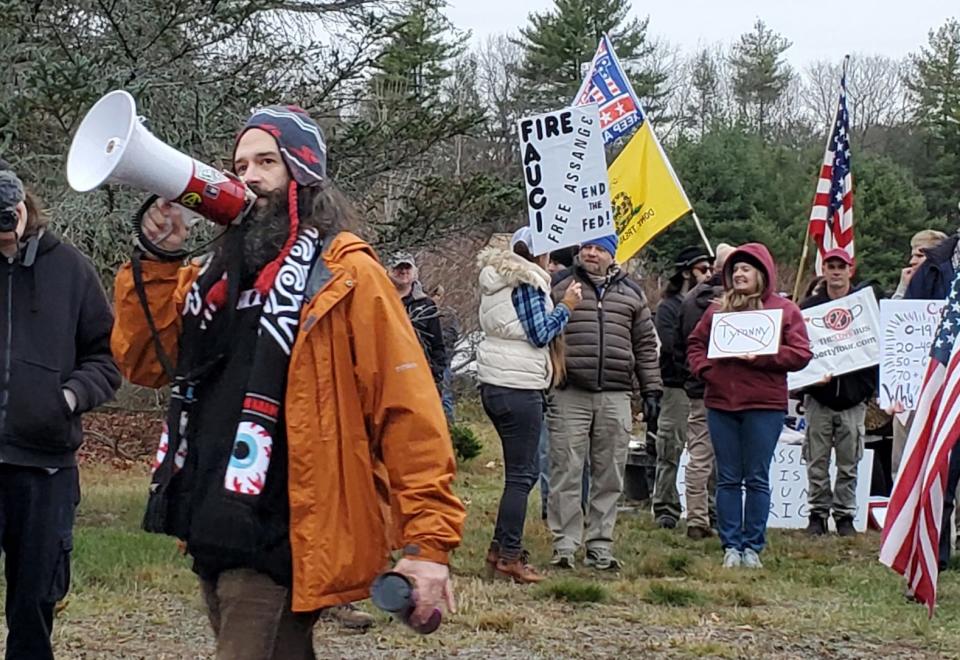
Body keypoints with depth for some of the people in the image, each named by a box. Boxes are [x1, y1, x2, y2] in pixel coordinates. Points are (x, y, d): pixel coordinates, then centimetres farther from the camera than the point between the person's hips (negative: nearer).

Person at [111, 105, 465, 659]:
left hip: (279, 542, -7)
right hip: (215, 532, 7)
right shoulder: (221, 274, 15)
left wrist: (429, 541, -20)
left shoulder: (344, 276, -8)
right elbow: (146, 362, 11)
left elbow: (407, 408, -13)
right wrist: (157, 259, -2)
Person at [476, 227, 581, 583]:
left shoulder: (496, 281, 15)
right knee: (521, 474, -4)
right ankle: (509, 556, -3)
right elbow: (540, 334, -14)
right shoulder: (527, 283, -11)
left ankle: (500, 548, 17)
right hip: (519, 387, -9)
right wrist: (565, 307, -4)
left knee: (521, 470, 16)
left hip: (493, 384, 9)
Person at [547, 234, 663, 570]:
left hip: (615, 397, 3)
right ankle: (564, 546, 2)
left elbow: (645, 345, 17)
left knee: (609, 477, 5)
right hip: (569, 394, -3)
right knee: (566, 474, -3)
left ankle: (600, 547, 11)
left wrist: (651, 390, 11)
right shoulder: (560, 287, 5)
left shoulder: (631, 293, 15)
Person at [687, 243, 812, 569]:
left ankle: (753, 547, 6)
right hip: (720, 403, 4)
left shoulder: (785, 310, 3)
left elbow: (801, 354, -5)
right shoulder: (719, 309, 14)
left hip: (764, 406, -3)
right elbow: (695, 343, 18)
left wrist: (761, 358, -16)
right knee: (728, 479, 5)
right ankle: (731, 546, 9)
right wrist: (704, 368, -2)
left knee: (757, 479, 1)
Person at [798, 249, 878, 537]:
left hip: (853, 397, 0)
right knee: (817, 462, 1)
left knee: (849, 463, 3)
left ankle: (845, 515, 10)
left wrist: (869, 388, -5)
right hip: (818, 397, 0)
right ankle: (818, 513, 9)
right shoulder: (808, 307, 7)